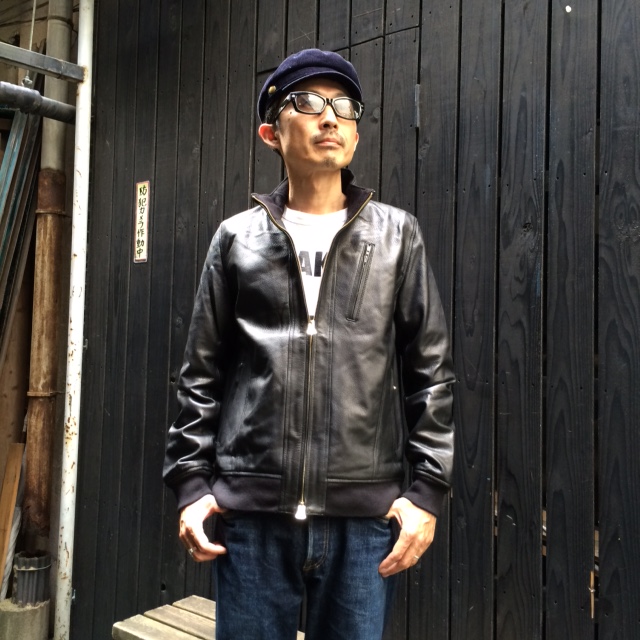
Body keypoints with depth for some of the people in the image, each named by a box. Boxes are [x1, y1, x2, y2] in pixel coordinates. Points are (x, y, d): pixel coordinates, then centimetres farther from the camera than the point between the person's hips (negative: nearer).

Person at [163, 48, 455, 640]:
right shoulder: (238, 239, 7)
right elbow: (202, 374, 8)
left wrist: (426, 489, -3)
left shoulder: (397, 235, 6)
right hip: (251, 510, 1)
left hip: (364, 514, 0)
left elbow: (432, 372, 4)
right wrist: (191, 482, 1)